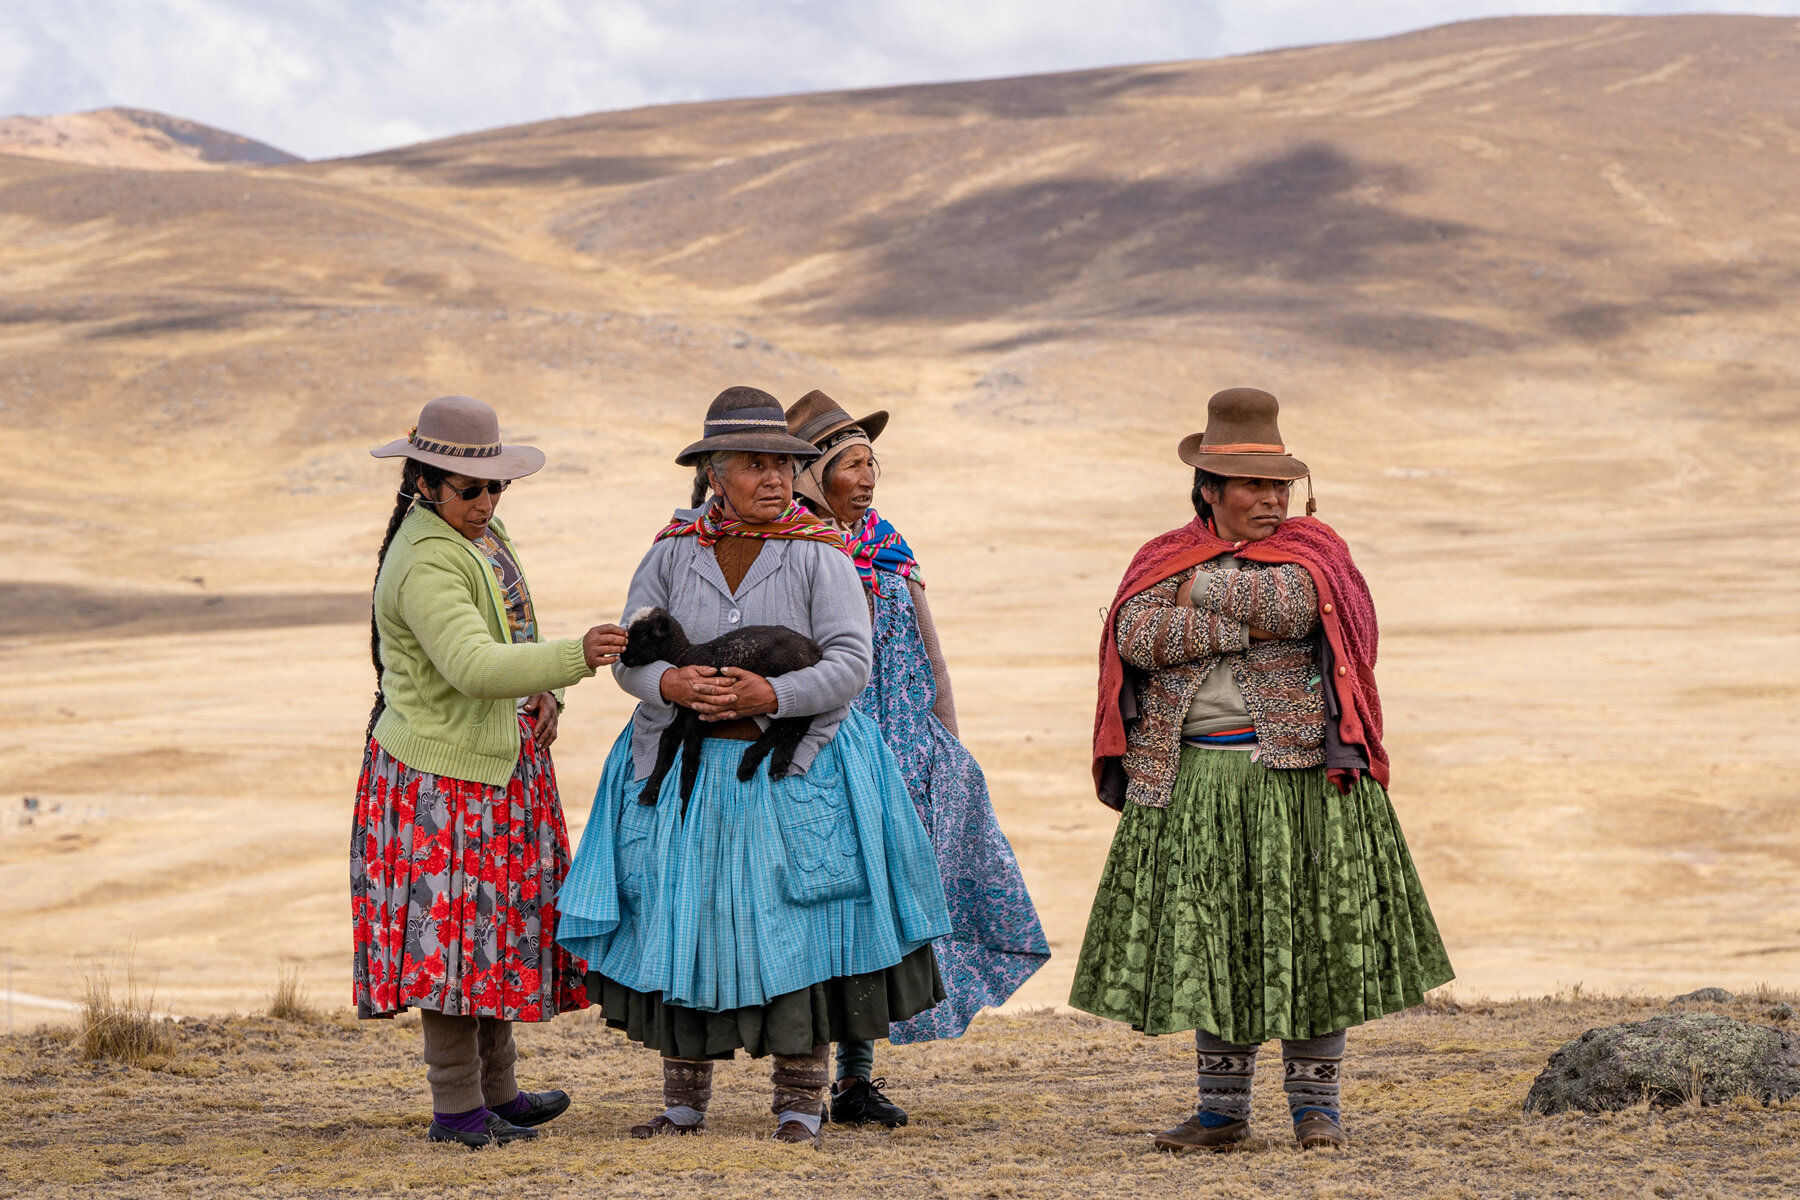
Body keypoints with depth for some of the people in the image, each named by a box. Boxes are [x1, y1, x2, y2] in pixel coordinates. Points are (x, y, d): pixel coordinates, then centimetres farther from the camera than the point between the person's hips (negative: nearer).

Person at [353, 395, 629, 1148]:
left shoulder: (477, 533, 11)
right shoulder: (424, 562, -21)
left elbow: (510, 633, 23)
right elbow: (471, 665, -34)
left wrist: (543, 692, 3)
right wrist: (574, 658, -44)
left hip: (498, 761, 10)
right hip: (442, 773, -10)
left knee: (497, 921, 15)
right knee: (455, 929, -6)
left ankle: (496, 1090, 25)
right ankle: (456, 1108, 0)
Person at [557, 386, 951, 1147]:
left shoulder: (818, 553, -4)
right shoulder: (672, 553, 3)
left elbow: (851, 664, -10)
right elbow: (629, 657, 2)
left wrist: (769, 696, -23)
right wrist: (673, 686, -19)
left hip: (794, 770, -2)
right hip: (686, 767, 3)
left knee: (794, 931, -3)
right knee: (682, 925, 5)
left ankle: (799, 1104, 7)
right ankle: (684, 1101, 17)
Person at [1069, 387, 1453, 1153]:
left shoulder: (1309, 550, 5)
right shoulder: (1165, 560, 9)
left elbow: (1292, 603, -17)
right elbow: (1136, 636, -9)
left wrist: (1203, 589, -4)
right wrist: (1239, 626, -14)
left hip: (1298, 772, -2)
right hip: (1195, 777, 2)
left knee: (1305, 934, -1)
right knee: (1208, 941, 5)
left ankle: (1315, 1102, 9)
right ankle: (1222, 1109, 14)